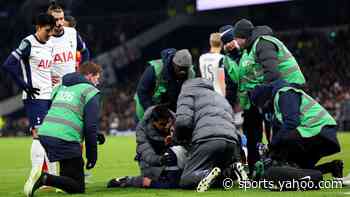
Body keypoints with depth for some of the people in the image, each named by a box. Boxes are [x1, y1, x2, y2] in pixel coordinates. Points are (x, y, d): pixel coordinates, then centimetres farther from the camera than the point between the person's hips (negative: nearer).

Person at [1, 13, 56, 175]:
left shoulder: (49, 45, 14)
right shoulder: (28, 43, -10)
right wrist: (26, 86, -16)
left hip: (49, 96, 8)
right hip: (34, 97, -8)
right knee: (38, 135, -12)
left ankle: (53, 175, 14)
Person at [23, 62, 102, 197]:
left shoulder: (61, 87, 24)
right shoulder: (90, 91, 3)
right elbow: (91, 126, -4)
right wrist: (92, 155, 2)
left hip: (44, 134, 8)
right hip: (66, 139, -8)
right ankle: (45, 179, -25)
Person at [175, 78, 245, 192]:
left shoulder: (188, 90, 20)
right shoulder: (220, 97, 41)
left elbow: (183, 121, 2)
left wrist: (178, 138, 20)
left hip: (207, 139, -6)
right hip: (232, 141, 6)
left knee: (186, 181, -3)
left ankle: (207, 174, -32)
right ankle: (230, 170, -9)